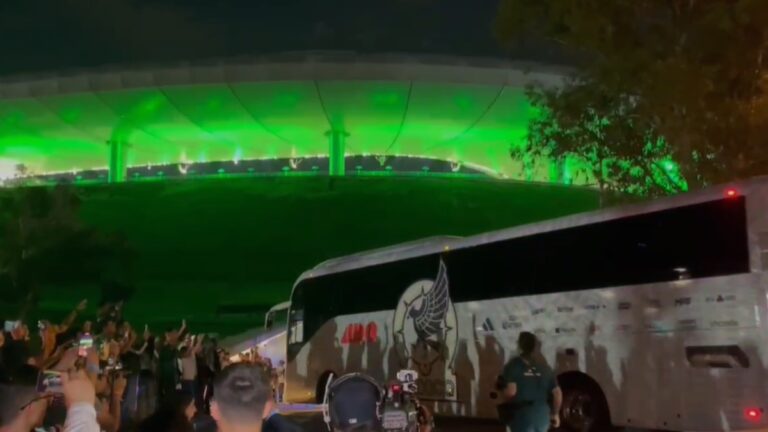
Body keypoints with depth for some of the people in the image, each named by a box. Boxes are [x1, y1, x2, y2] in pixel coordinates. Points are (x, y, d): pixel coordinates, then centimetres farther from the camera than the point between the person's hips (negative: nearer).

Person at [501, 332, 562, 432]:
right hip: (543, 415, 5)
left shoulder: (513, 366, -7)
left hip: (523, 416, -5)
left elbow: (510, 392, -20)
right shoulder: (544, 368, 9)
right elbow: (557, 393, 7)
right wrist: (555, 413, 19)